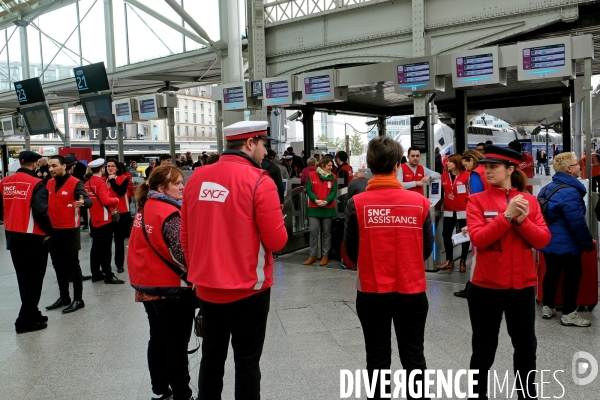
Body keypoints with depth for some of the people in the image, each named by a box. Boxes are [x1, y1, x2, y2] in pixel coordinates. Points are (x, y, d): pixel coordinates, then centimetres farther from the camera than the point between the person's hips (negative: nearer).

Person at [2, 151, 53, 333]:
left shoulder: (5, 182, 6)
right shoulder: (36, 183, -14)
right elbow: (40, 212, -22)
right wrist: (49, 232, -11)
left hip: (13, 236, 7)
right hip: (33, 237, -6)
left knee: (23, 278, 17)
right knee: (33, 279, 3)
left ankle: (31, 313, 26)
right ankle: (25, 321, 3)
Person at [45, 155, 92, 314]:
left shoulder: (75, 183, -12)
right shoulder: (49, 183, 9)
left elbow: (88, 201, -22)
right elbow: (45, 203, 16)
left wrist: (83, 202, -45)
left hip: (69, 231, -7)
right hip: (53, 230, 7)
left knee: (73, 266, 2)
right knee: (58, 266, 15)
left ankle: (78, 299, 11)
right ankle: (64, 297, 28)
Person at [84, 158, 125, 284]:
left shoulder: (87, 183, 8)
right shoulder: (100, 182, -16)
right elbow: (106, 200, -23)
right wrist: (116, 199, -6)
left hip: (94, 220, 8)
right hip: (105, 219, -8)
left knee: (96, 247, 13)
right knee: (105, 248, -5)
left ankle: (95, 274, 20)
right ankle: (108, 275, -2)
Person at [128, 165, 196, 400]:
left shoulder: (145, 208, 7)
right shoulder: (169, 214, -19)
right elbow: (182, 252, -24)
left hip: (148, 285, 9)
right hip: (171, 287, -9)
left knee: (158, 339, 18)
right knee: (177, 345, 2)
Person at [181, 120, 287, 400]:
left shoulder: (196, 178, 1)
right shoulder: (259, 182, -15)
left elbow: (186, 237, 7)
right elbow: (277, 241, -15)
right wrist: (277, 224, 6)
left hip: (207, 287, 5)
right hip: (248, 288, -5)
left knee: (211, 355, 20)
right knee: (247, 361, 10)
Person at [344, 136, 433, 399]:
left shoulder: (357, 203, -13)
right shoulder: (419, 202, -9)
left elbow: (351, 251, -3)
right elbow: (427, 248, 0)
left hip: (371, 293, -1)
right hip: (412, 292, 1)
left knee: (377, 360, 16)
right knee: (414, 358, 18)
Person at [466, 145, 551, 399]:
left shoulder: (529, 200, 2)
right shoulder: (477, 200, -6)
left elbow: (543, 240, -5)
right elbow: (478, 239, -18)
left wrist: (522, 220, -20)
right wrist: (507, 215, -24)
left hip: (522, 286, 2)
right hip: (485, 287, -2)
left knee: (526, 347, 17)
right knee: (483, 349, 12)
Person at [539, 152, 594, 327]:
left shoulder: (548, 188, 7)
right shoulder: (570, 192, -23)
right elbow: (577, 223, -22)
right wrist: (588, 243, -10)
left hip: (548, 241, 9)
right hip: (566, 244, -8)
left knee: (551, 273, 16)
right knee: (573, 275, 3)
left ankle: (547, 307, 25)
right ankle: (569, 314, 11)